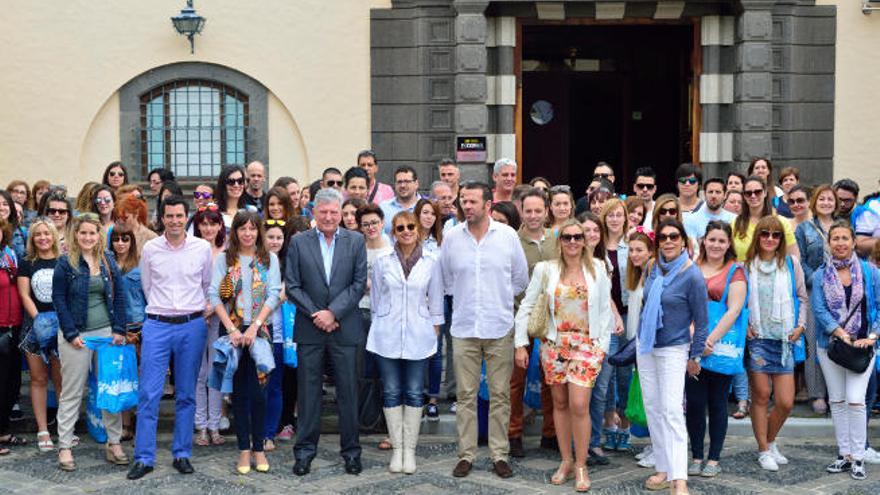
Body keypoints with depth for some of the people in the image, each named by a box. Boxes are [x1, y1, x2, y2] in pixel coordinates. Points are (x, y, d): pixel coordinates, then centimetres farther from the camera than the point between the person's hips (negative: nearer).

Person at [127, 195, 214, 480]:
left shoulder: (202, 248, 0)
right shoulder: (149, 249, 0)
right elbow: (146, 286, 14)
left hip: (192, 326, 0)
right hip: (157, 325, 0)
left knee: (186, 394, 7)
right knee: (148, 394, -3)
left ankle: (182, 454, 16)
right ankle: (144, 458, 4)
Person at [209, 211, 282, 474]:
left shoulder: (269, 259, 5)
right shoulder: (223, 259, 5)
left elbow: (273, 295, -2)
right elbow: (214, 294, -2)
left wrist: (254, 326, -12)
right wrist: (231, 329, -12)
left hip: (259, 330, 0)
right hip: (232, 330, 0)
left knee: (258, 390, -3)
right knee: (239, 390, 4)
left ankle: (258, 447, 7)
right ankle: (244, 448, 10)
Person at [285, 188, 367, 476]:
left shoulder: (355, 241, 3)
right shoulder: (299, 242, 3)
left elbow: (359, 283, -3)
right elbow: (292, 286, -1)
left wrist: (333, 312, -12)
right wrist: (316, 314, -9)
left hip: (345, 328, 0)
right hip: (309, 329, 0)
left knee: (348, 391, 6)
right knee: (308, 391, 6)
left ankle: (351, 450, 17)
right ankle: (305, 450, 16)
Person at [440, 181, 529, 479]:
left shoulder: (508, 235, -1)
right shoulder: (452, 237, 2)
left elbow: (521, 279, 10)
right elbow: (445, 279, 15)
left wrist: (500, 299, 9)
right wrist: (465, 299, 10)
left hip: (500, 328, -1)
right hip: (464, 328, 1)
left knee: (500, 395, 4)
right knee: (466, 396, 4)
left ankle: (499, 454, 13)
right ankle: (466, 455, 13)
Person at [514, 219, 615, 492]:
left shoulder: (597, 268, 2)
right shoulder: (545, 269, 1)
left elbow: (605, 309, 6)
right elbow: (526, 307, 3)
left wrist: (603, 344, 0)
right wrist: (521, 344, -1)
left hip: (586, 344, -1)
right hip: (553, 344, 2)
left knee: (579, 405, -10)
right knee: (560, 403, 9)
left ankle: (581, 466, 4)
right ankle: (566, 461, 23)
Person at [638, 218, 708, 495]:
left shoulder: (692, 276, -14)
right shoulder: (654, 268, 3)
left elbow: (701, 321, -8)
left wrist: (695, 357, -5)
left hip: (674, 349, -6)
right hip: (645, 346, 6)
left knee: (671, 410, -14)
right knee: (653, 409, 8)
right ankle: (663, 469, 17)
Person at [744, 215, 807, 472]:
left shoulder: (791, 263, 7)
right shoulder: (746, 265, 3)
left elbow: (802, 297, 13)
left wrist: (800, 326, 3)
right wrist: (743, 325, -1)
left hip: (784, 339, 2)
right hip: (756, 338, -1)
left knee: (786, 402, -1)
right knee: (761, 396, 0)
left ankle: (770, 441, 24)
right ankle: (764, 450, 14)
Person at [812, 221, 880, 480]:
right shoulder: (820, 276, 2)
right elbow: (819, 309, -6)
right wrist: (842, 334, -17)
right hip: (830, 346, 2)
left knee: (855, 399, -11)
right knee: (837, 400, 8)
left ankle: (858, 457, 0)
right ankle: (844, 454, 18)